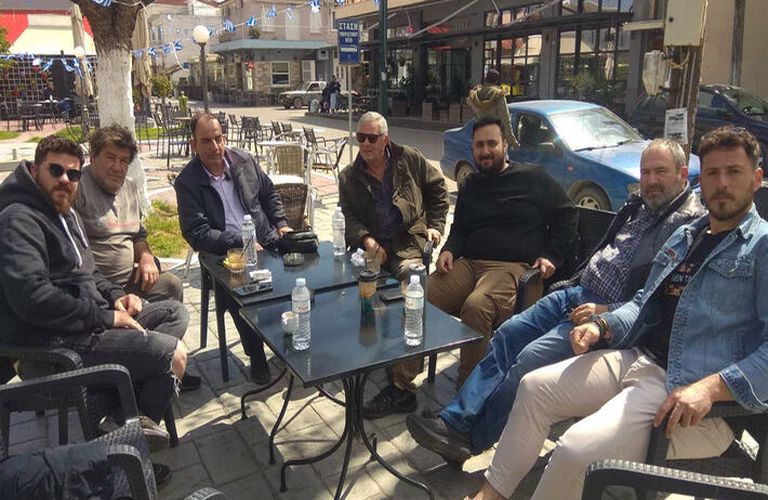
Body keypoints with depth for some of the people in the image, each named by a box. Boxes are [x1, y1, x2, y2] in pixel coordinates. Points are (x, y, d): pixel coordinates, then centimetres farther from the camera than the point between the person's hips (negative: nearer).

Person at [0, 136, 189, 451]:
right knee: (173, 354, -17)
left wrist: (114, 296, 7)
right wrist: (106, 317, -21)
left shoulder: (63, 212, 16)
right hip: (57, 338, -11)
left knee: (175, 315, 7)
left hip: (90, 317, 11)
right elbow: (32, 296, -29)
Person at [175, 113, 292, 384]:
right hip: (223, 255, -3)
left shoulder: (245, 160, 8)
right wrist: (240, 242, -21)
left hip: (266, 241, 4)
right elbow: (197, 234, -12)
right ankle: (256, 357, -9)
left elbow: (270, 194, 21)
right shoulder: (187, 182, -5)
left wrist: (281, 224, 6)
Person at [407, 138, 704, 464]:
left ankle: (471, 440, -7)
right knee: (506, 335, -2)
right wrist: (578, 279, 12)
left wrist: (606, 312, -21)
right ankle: (454, 421, -2)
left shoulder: (689, 223, -11)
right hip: (578, 292, 9)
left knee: (531, 359, -22)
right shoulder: (639, 206, 16)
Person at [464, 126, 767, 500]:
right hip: (638, 358, 8)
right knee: (534, 388, 5)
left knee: (577, 450, -26)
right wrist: (603, 326, 4)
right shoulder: (684, 236, 18)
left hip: (697, 398, -8)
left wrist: (712, 387, -26)